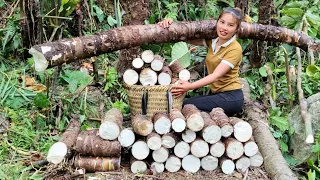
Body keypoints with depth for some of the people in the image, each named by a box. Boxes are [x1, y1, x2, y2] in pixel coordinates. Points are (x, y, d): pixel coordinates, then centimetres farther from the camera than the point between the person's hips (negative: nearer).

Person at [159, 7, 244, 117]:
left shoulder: (235, 49, -15)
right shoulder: (212, 42, 5)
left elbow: (216, 75, -23)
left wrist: (190, 86, -33)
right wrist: (170, 24, -13)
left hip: (230, 98, -7)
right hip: (216, 94, 7)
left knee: (186, 105, -15)